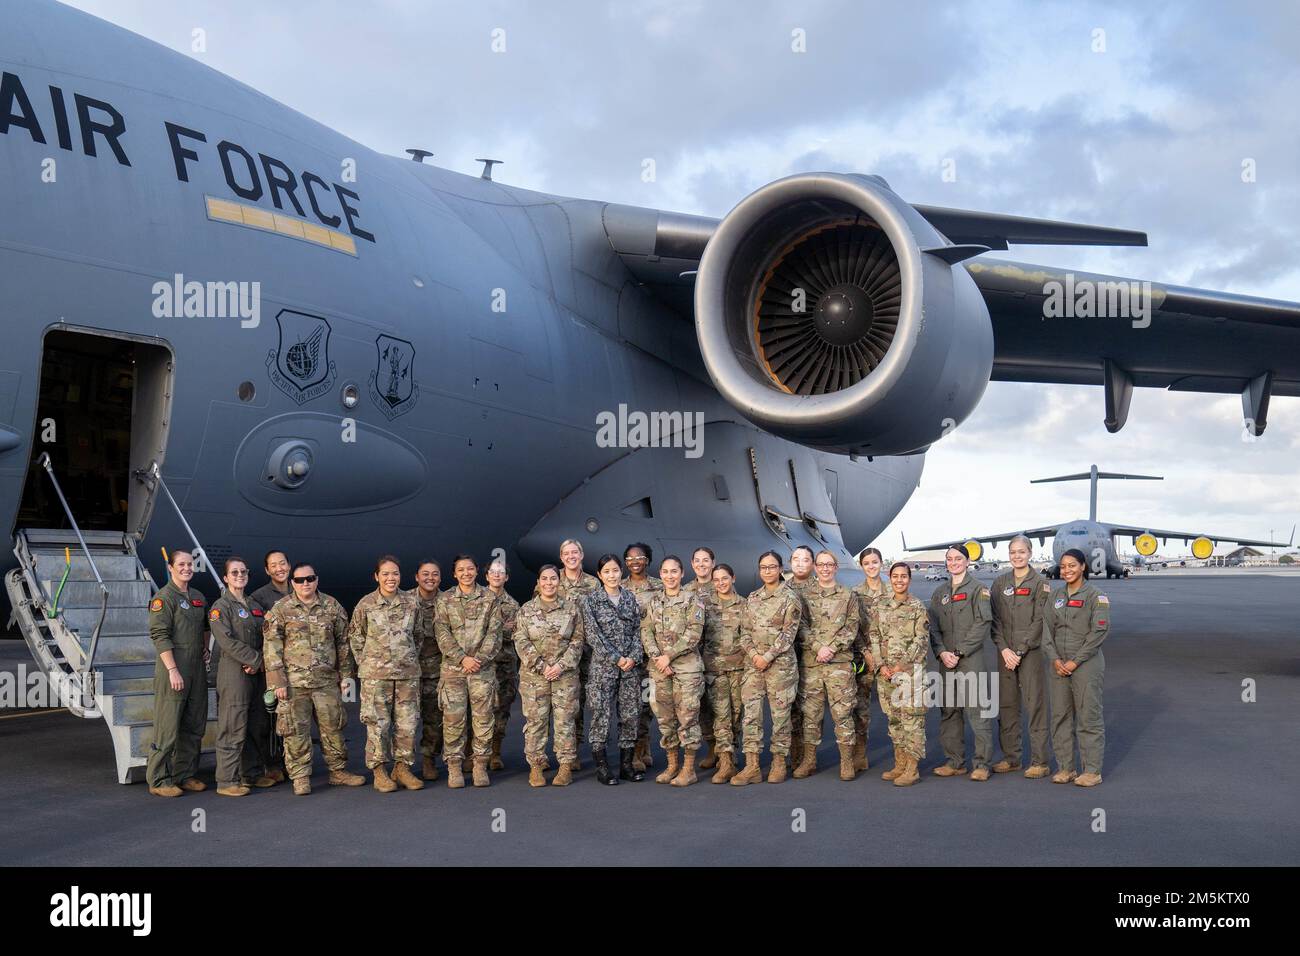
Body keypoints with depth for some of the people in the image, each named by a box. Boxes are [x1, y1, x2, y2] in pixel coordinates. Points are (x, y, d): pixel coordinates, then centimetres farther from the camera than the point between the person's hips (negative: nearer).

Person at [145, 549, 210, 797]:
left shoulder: (198, 597, 15)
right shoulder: (163, 597, -9)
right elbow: (160, 635, -15)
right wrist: (173, 670, -20)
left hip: (197, 669, 8)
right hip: (173, 668, -8)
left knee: (194, 726, 12)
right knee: (167, 727, -4)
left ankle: (185, 774, 21)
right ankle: (159, 780, 3)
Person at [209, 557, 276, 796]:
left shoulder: (255, 606, 17)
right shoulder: (220, 607, -4)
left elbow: (263, 638, 14)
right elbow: (227, 641, -15)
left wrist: (258, 663, -4)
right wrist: (255, 658, -16)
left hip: (257, 672, 7)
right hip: (234, 672, -7)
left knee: (258, 726, 11)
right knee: (233, 727, -6)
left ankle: (253, 774, 22)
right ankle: (227, 781, -1)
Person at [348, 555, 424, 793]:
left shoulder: (412, 603, 4)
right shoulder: (365, 604, -3)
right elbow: (355, 637, 5)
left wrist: (411, 658, 11)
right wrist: (366, 663, 2)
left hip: (408, 672, 2)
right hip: (376, 673, -2)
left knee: (407, 722, 4)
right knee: (377, 723, -1)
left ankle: (403, 768, 17)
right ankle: (379, 771, 10)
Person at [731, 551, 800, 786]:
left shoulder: (790, 597, -3)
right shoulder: (752, 598, 13)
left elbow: (789, 633, -10)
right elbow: (745, 630, 11)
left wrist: (768, 656, -15)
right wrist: (753, 653, -6)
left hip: (780, 663, -5)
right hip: (753, 663, 5)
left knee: (780, 713, 2)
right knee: (750, 713, 0)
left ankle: (779, 762, 13)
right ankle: (752, 766, 3)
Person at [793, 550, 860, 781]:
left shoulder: (848, 596, 8)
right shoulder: (805, 596, 12)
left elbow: (851, 628, 0)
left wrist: (832, 648, -12)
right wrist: (818, 648, -11)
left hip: (840, 661, -2)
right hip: (811, 661, 2)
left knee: (842, 712, -2)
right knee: (810, 712, 5)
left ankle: (847, 762, 4)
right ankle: (809, 760, 13)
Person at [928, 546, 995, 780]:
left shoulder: (978, 589, 0)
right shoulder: (939, 593, 16)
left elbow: (983, 623, -9)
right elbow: (933, 627, 12)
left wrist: (959, 652, -13)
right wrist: (942, 652, -5)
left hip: (971, 658, -6)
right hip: (946, 660, 6)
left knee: (976, 710, -8)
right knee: (948, 712, 7)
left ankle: (982, 763, -2)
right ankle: (955, 762, 15)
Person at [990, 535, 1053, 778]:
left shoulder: (1040, 584, -2)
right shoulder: (1000, 582, 10)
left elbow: (1039, 621, -8)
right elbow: (995, 619, 7)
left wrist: (1020, 651, -13)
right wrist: (1004, 649, -6)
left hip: (1032, 651, -4)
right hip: (1005, 653, 4)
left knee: (1035, 705, -4)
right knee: (1006, 706, 7)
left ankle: (1039, 762, 2)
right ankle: (1010, 758, 17)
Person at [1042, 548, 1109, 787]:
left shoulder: (1095, 596, -4)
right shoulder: (1057, 597, 12)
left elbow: (1099, 631, -11)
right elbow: (1047, 628, 9)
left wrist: (1075, 661, -14)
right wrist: (1055, 659, -5)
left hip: (1086, 664, -6)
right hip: (1059, 665, 6)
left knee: (1088, 717, -3)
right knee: (1060, 716, 7)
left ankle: (1092, 770, 4)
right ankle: (1065, 768, 15)